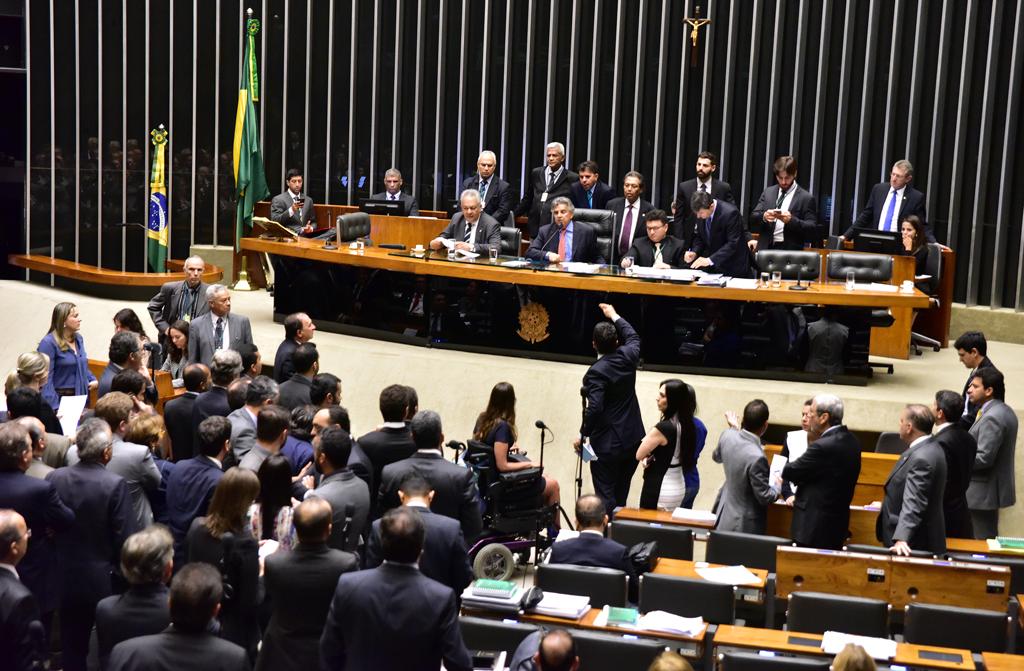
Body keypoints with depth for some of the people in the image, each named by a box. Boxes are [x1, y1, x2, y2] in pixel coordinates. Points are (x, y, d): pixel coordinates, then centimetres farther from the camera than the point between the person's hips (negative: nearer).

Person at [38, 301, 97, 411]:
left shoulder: (78, 338, 10)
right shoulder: (48, 343, -13)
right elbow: (46, 378, -18)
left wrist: (92, 379, 3)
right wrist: (54, 407, -24)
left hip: (80, 397, 7)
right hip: (60, 398, -7)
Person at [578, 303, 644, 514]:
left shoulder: (596, 372, -18)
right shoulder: (627, 357, 0)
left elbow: (594, 407, -25)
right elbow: (633, 338, 23)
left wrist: (583, 434, -13)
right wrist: (614, 316, 33)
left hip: (607, 445, -7)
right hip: (632, 439, 7)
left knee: (605, 496, -3)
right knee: (621, 495, 16)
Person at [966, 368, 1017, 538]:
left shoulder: (992, 417, -21)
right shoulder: (1004, 411, 11)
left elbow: (983, 458, -25)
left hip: (984, 492, -10)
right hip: (993, 487, 10)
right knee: (989, 539, 17)